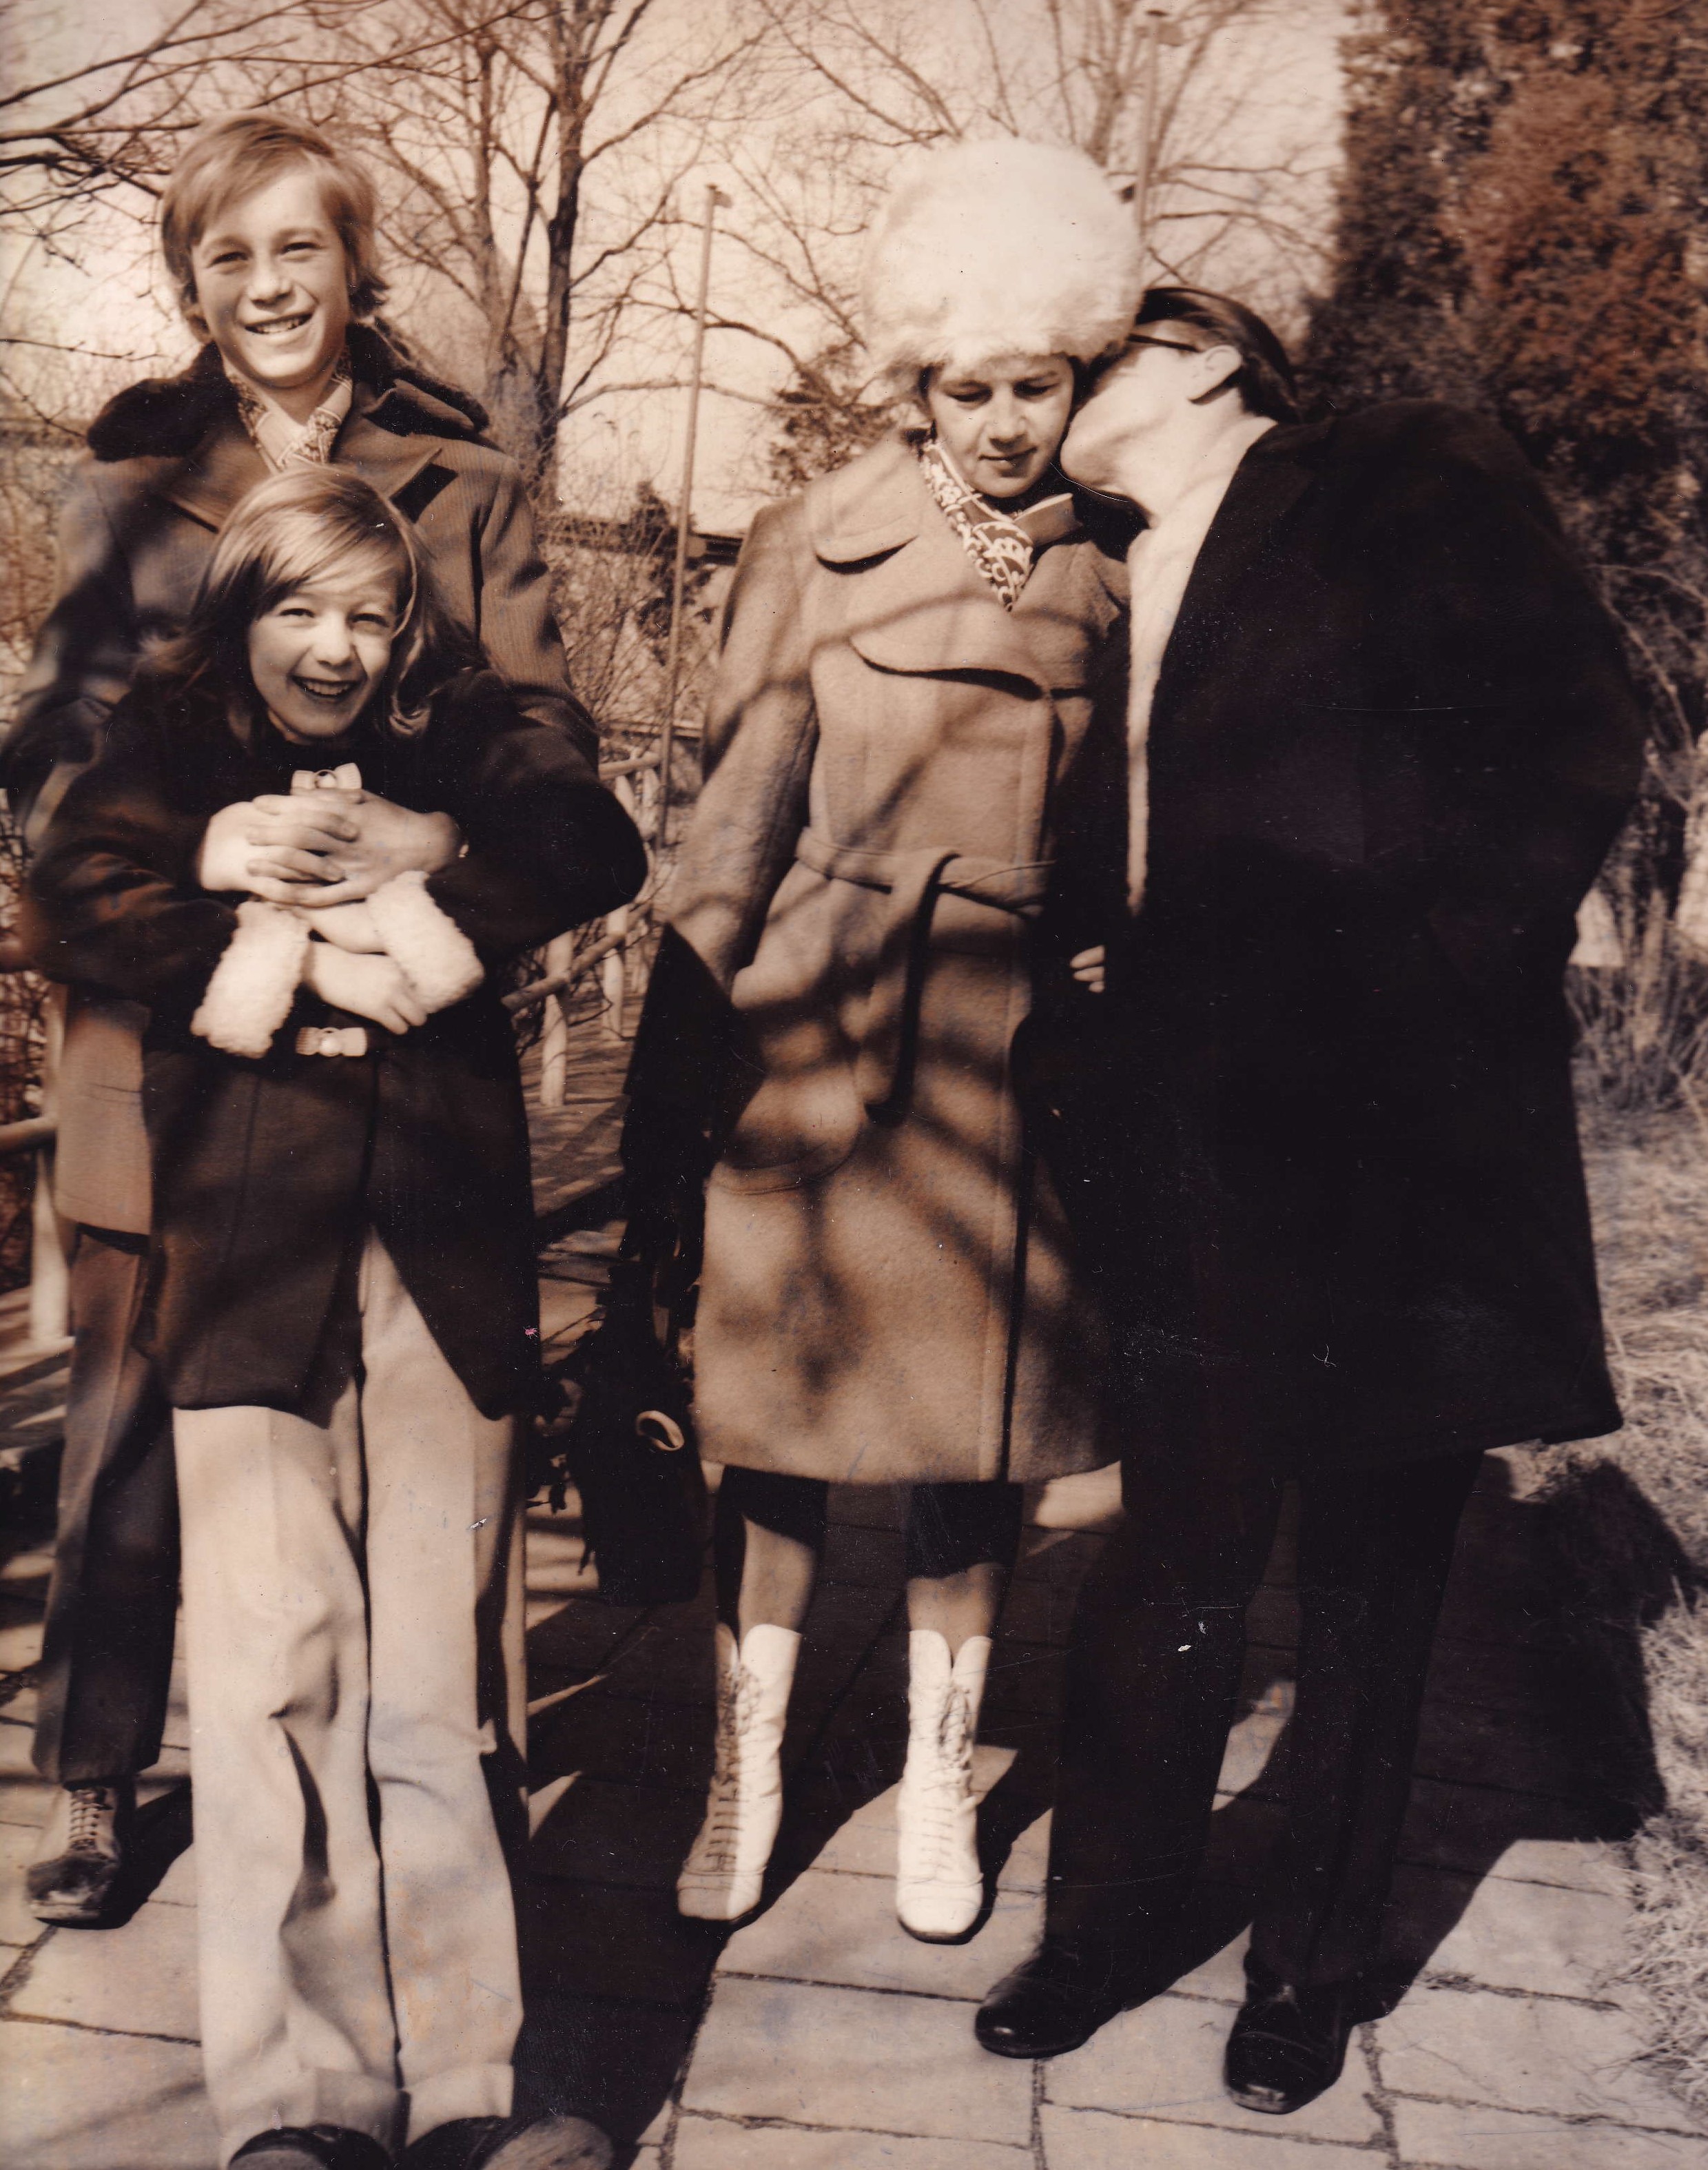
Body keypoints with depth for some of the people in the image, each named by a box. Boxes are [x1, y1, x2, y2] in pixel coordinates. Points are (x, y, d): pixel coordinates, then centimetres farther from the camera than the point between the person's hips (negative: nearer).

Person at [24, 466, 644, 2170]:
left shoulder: (459, 743, 17)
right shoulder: (172, 746, 14)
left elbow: (595, 849, 0)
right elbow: (77, 900, -2)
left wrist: (433, 934, -11)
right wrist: (270, 961, -8)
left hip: (444, 1258, 1)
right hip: (250, 1250, -1)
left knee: (437, 1676, 2)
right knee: (274, 1670, -8)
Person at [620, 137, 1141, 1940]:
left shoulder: (1108, 574, 4)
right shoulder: (817, 547, -2)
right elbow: (734, 837, -1)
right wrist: (668, 1110, -4)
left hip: (1010, 1064, 2)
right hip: (817, 1052, -1)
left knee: (975, 1438, 11)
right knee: (781, 1429, 7)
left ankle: (939, 1786, 30)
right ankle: (748, 1775, 27)